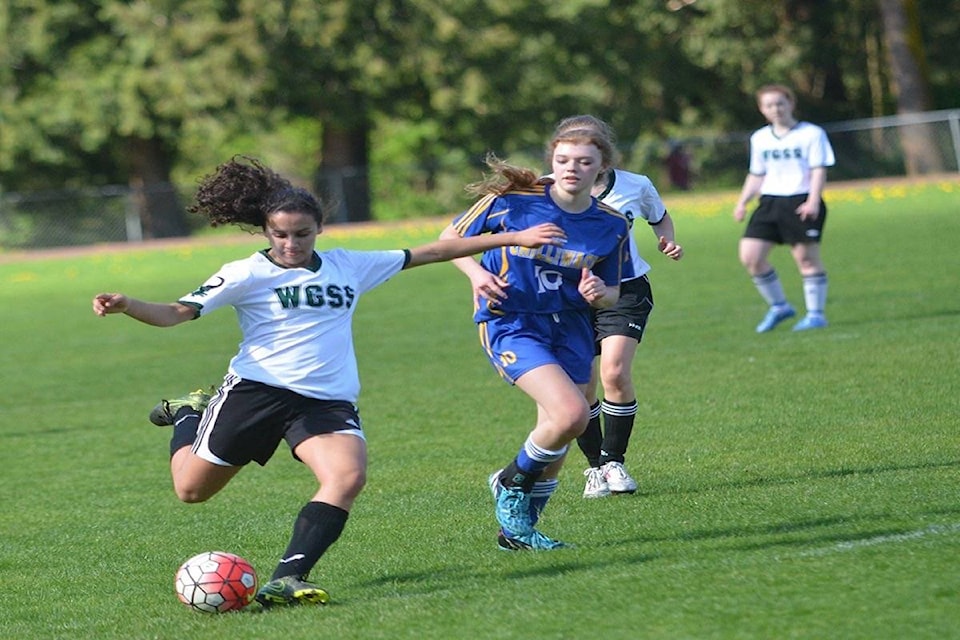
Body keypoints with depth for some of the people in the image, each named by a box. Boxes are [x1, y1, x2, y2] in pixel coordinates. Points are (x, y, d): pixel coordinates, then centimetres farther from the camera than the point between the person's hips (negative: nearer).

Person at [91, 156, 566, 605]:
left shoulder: (348, 267, 8)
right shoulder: (247, 275, -4)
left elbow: (429, 253, 14)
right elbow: (176, 313, -11)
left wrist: (512, 238, 15)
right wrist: (126, 307, -32)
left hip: (328, 400, 2)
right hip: (256, 391, -2)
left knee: (348, 476, -28)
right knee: (191, 489, 8)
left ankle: (286, 580, -30)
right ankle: (189, 415, 41)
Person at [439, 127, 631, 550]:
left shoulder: (611, 226, -2)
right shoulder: (512, 200, -12)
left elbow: (612, 293, 10)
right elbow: (452, 237, 1)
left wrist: (599, 293, -14)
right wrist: (476, 273, -17)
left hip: (569, 327, 5)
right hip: (509, 324, -5)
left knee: (555, 439, 8)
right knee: (571, 413, -23)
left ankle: (517, 528, 27)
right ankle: (512, 484, 3)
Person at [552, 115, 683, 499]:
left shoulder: (635, 187, -6)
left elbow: (660, 217, 15)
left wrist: (667, 241, -4)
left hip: (625, 291, -1)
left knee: (615, 372, -19)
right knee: (580, 389, -1)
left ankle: (614, 461, 0)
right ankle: (596, 467, 21)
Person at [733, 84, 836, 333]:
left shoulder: (811, 134, -1)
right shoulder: (760, 139, 15)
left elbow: (818, 170, -6)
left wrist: (813, 201, -20)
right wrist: (743, 202, 10)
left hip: (801, 200, -5)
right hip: (769, 201, 5)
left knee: (806, 257, -6)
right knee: (750, 255, -5)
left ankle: (816, 313, 7)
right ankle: (778, 306, 11)